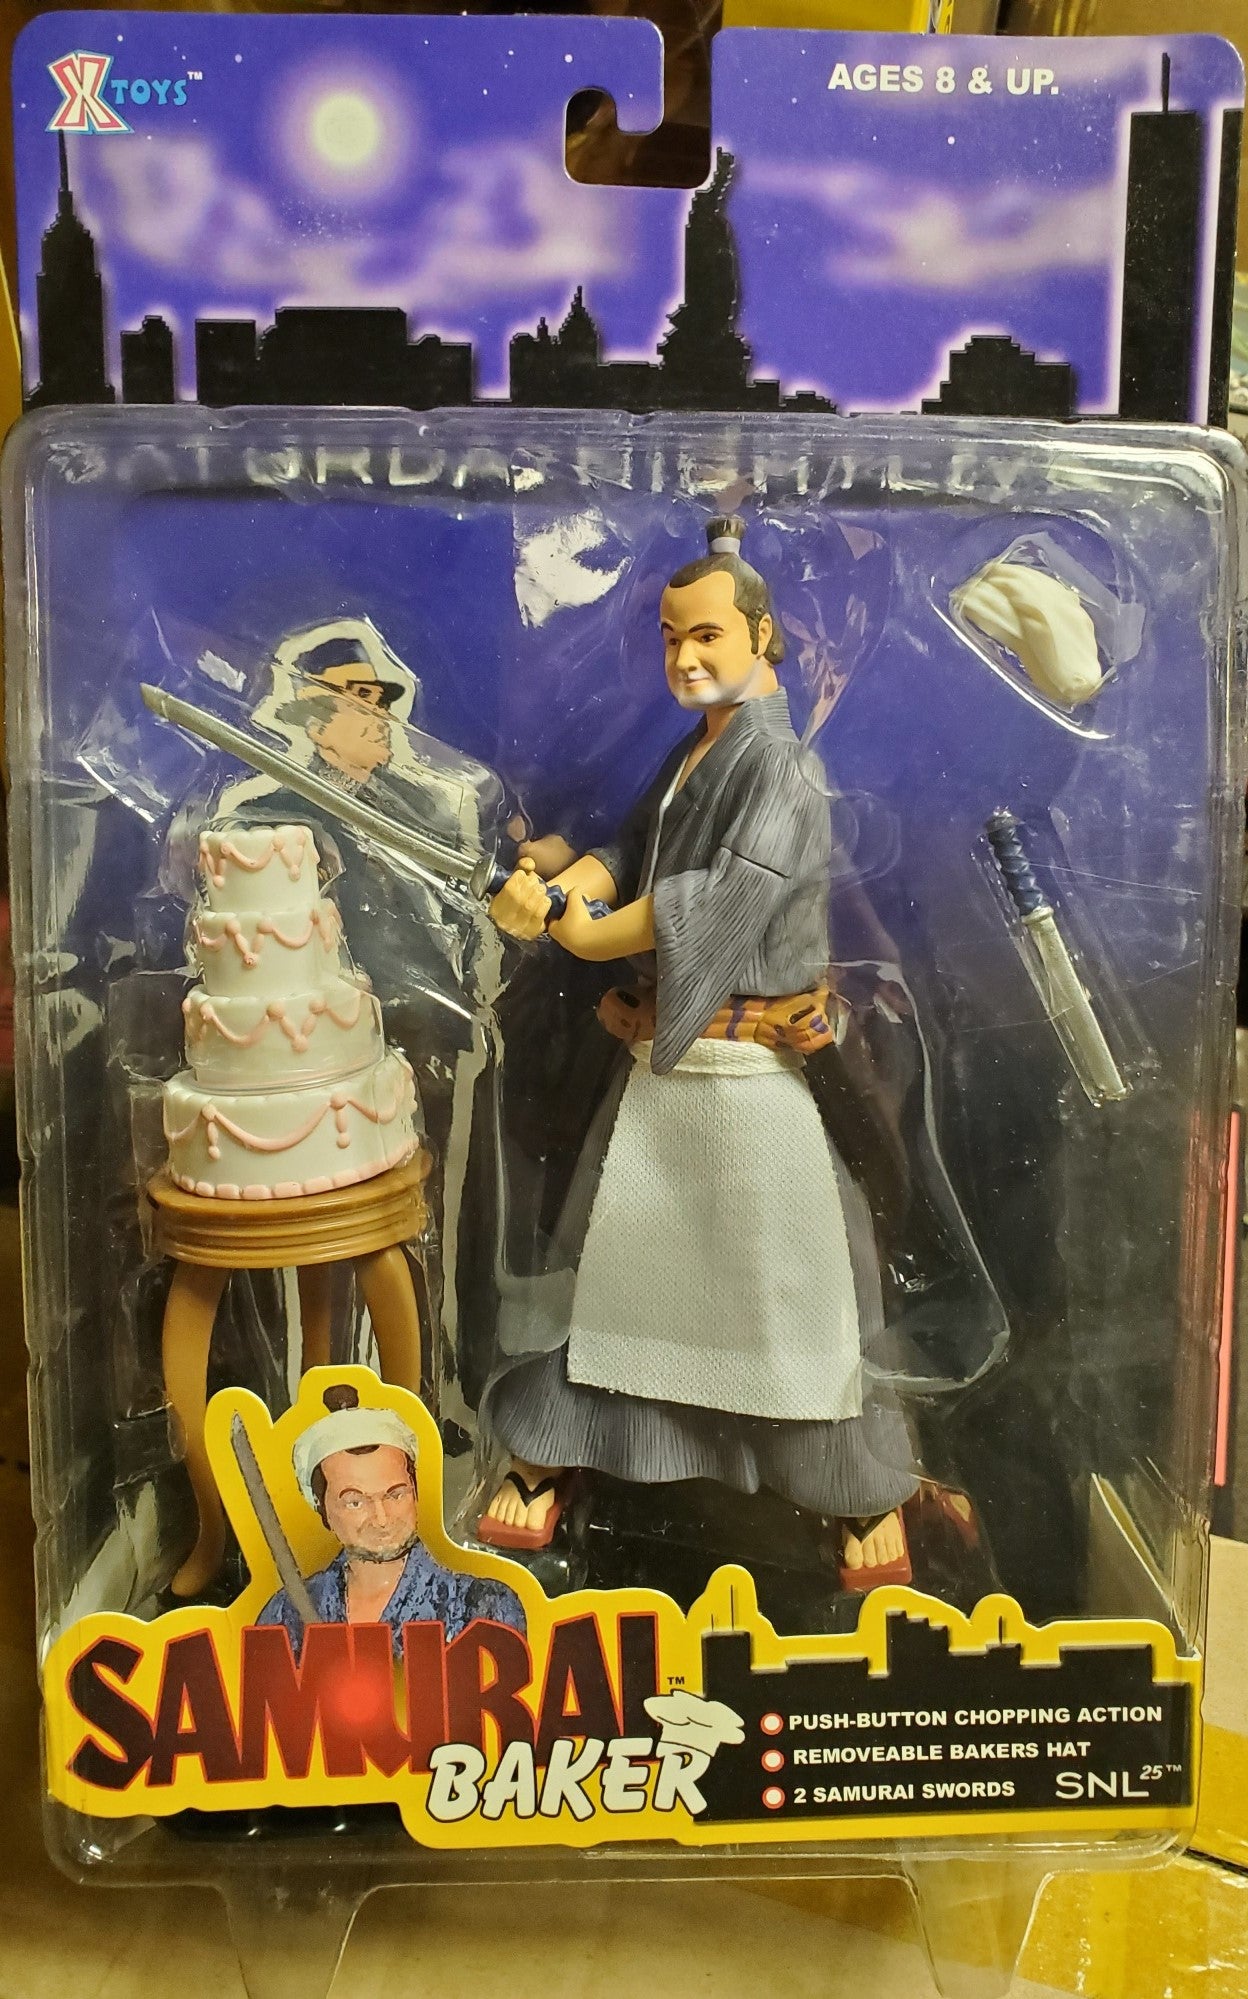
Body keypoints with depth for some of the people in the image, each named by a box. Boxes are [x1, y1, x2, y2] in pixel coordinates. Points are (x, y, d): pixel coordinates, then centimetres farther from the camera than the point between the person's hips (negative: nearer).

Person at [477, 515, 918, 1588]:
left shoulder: (782, 765, -13)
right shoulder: (691, 756, 14)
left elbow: (723, 902, -22)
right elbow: (625, 854, 6)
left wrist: (581, 936, -13)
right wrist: (551, 893, -15)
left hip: (745, 1071, -8)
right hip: (658, 1059, 8)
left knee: (789, 1284, 3)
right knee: (601, 1258, 15)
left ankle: (870, 1499, 23)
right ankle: (550, 1461, 31)